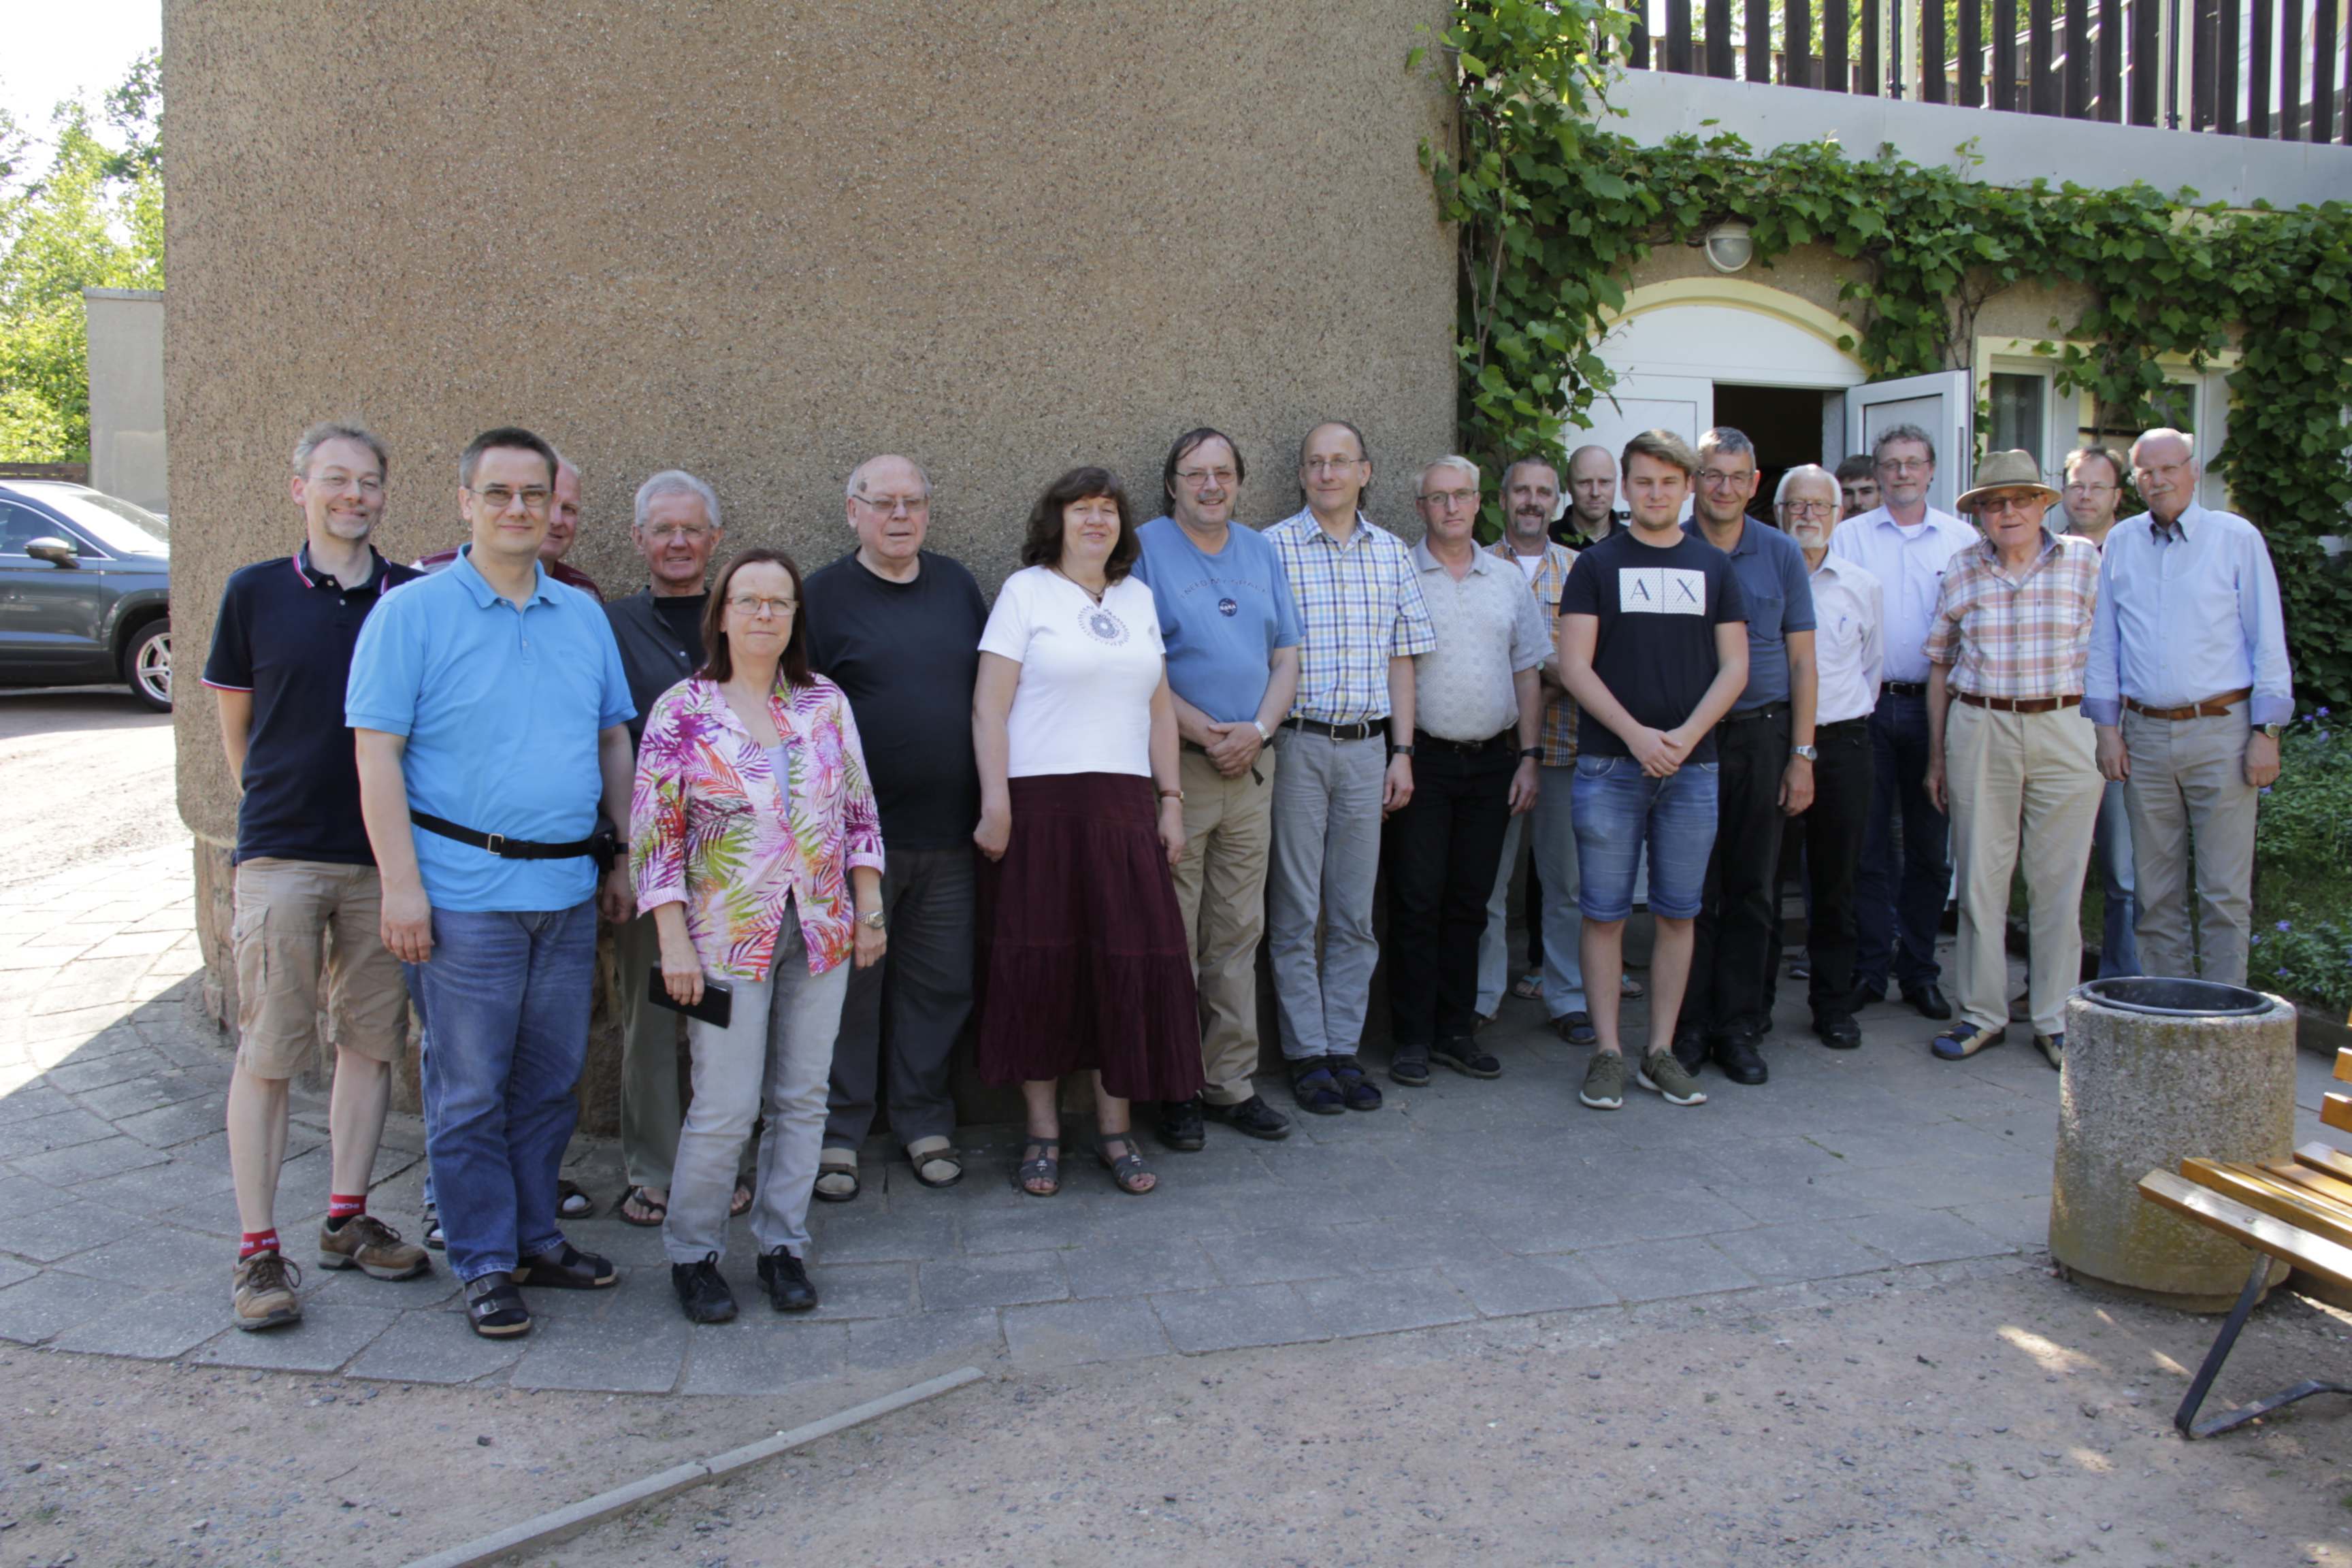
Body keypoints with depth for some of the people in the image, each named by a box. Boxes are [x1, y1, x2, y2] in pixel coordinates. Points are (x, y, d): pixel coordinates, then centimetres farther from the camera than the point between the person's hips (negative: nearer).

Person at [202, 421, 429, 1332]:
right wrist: (272, 806, 10)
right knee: (267, 1052, -1)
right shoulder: (255, 593, 2)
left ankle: (347, 1221, 22)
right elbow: (234, 719, 11)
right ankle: (258, 1251, 9)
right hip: (281, 854, -2)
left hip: (383, 856, 2)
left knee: (372, 1040, 8)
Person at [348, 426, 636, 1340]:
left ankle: (535, 1237, 27)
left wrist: (627, 859, 12)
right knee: (470, 1089, 3)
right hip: (464, 893, -5)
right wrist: (401, 883, -14)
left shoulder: (583, 616, 11)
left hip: (568, 888, 5)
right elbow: (377, 755, -8)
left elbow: (613, 742, 17)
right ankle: (486, 1265, 15)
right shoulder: (411, 614, -4)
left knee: (550, 1080, 13)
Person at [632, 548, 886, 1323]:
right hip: (728, 936, -3)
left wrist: (869, 908, 7)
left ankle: (782, 1244, 23)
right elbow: (654, 834, -5)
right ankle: (692, 1252, 18)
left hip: (820, 933, 4)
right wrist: (675, 943, -9)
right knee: (725, 1107, -1)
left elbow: (860, 815, 12)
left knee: (802, 1098, 9)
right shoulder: (681, 711, -3)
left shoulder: (826, 703, 7)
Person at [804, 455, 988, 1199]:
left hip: (948, 832, 4)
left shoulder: (956, 583, 11)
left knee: (940, 983, 11)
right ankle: (838, 1134, 19)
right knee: (850, 983, 5)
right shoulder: (823, 593, -2)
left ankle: (925, 1123, 26)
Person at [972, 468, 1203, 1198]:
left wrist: (1171, 800, 10)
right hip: (1042, 807, -4)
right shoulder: (1026, 591, 1)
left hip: (1124, 808, 4)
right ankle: (1043, 1132, 15)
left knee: (1129, 965, 3)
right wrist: (995, 806, -13)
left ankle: (1115, 1131, 15)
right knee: (1040, 966, 1)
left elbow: (1159, 707, 17)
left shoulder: (1138, 598, 15)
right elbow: (989, 708, -6)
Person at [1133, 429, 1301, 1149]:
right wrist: (1202, 731, -14)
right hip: (1174, 765, -5)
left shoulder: (1261, 553, 15)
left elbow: (1286, 658, 13)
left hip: (1252, 766, 5)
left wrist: (1257, 729, -5)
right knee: (1172, 934, -2)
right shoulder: (1146, 548, -2)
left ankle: (1232, 1081, 19)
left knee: (1238, 933, 10)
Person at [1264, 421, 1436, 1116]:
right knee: (1296, 910, 2)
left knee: (1355, 913, 8)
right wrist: (1261, 741, -10)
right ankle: (1305, 1053, 12)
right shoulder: (1272, 548, -1)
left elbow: (1400, 661, 12)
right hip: (1296, 745, -3)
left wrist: (1402, 752, 7)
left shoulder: (1393, 554, 11)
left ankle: (1345, 1049, 18)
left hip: (1367, 747, 4)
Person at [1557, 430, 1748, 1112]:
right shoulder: (1596, 565, 4)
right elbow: (1574, 665, -3)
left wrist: (1686, 735, -10)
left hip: (1692, 767, 2)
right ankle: (1608, 1051, 9)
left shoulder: (1714, 567, 11)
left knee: (1678, 913, 7)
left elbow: (1734, 666, 6)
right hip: (1609, 765, -2)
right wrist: (1635, 734, -14)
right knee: (1604, 913, 0)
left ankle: (1661, 1050, 17)